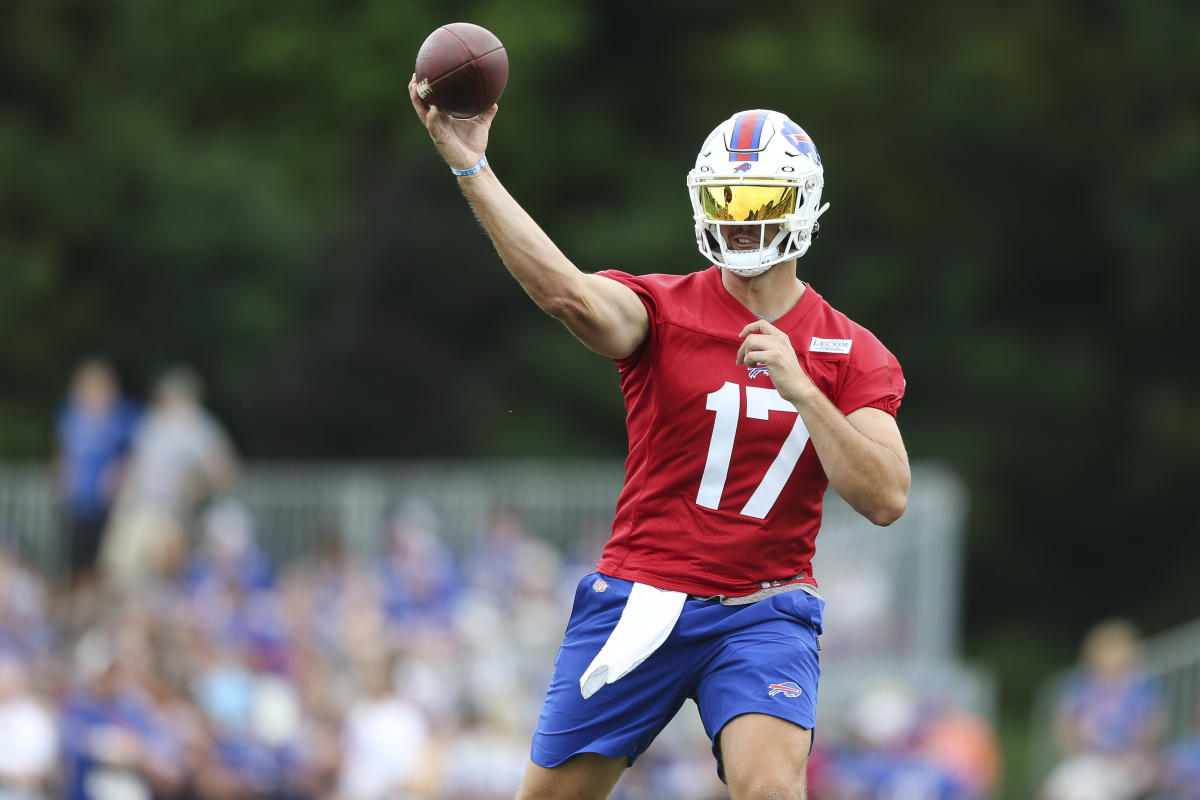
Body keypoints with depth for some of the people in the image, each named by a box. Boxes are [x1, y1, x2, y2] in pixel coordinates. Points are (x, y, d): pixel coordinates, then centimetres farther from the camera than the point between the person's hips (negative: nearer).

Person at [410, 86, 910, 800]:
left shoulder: (851, 355, 3)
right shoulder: (664, 310, -1)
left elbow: (886, 499, -8)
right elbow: (567, 292, -24)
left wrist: (796, 385, -18)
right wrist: (470, 167, -35)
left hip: (762, 614, 0)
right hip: (640, 600, 1)